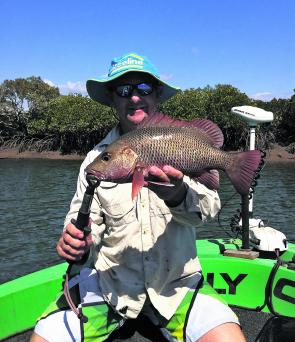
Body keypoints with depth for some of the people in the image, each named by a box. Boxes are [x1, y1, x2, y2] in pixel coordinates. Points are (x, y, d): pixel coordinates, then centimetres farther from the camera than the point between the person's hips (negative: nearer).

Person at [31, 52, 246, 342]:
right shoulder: (96, 157, 1)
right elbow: (85, 220, 5)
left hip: (176, 280, -1)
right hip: (108, 281, 2)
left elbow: (209, 206, -15)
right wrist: (74, 242, -18)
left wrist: (177, 195, -37)